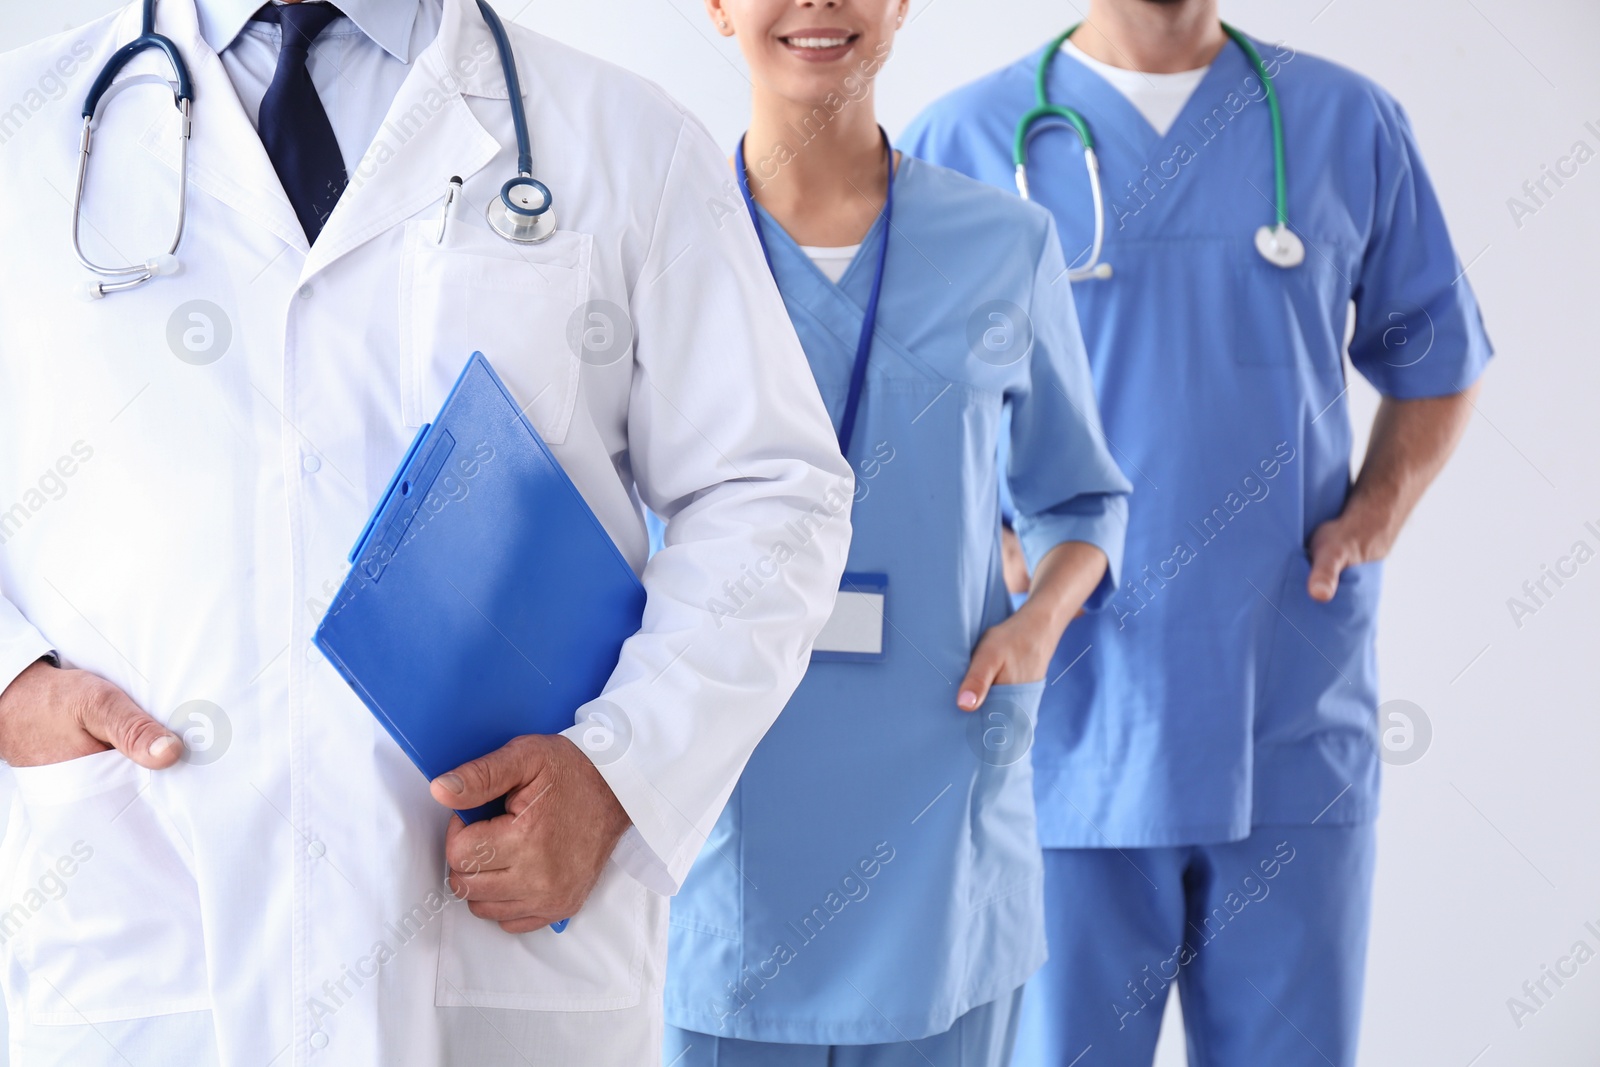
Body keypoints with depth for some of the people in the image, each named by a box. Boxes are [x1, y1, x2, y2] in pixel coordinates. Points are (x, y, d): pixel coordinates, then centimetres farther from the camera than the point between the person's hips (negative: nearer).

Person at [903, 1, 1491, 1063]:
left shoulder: (1351, 124, 9)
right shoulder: (963, 140, 3)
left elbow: (1437, 359, 18)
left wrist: (1378, 511, 0)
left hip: (1294, 737, 2)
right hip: (1067, 732, -1)